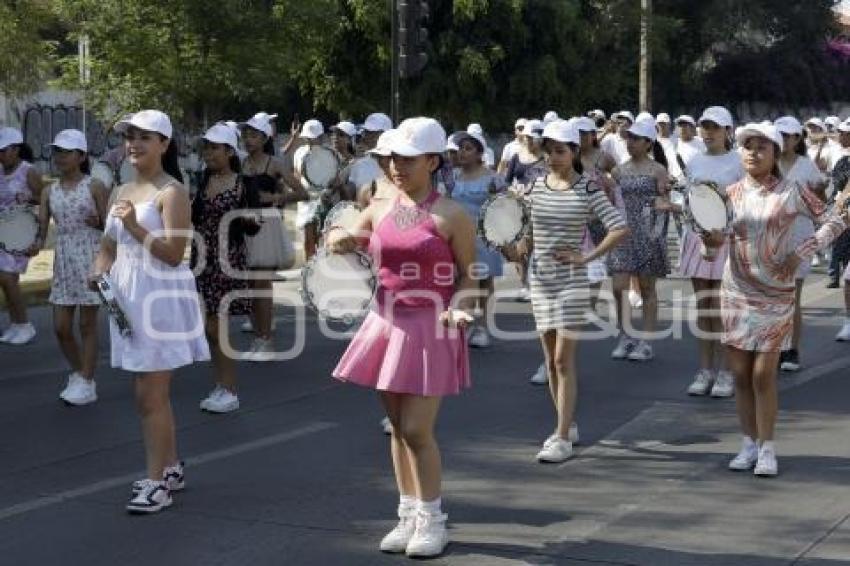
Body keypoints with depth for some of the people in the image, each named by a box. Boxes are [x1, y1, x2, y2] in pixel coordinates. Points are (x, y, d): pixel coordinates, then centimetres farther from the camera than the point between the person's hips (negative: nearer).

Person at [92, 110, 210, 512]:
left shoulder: (172, 192, -11)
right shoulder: (121, 192, 13)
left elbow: (174, 254, -17)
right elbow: (109, 245, 18)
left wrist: (135, 226, -25)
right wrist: (100, 272, -3)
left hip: (161, 297, -8)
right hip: (130, 297, 8)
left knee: (150, 396, -6)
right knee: (152, 393, 16)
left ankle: (157, 482, 3)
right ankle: (171, 468, 29)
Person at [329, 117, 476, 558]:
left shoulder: (451, 216, -8)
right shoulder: (379, 211, 7)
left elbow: (468, 275, -3)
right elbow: (345, 243, 18)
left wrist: (458, 306, -22)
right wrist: (339, 241, -5)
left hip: (430, 328, -6)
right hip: (388, 323, 6)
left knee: (416, 430, -7)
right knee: (398, 428, 11)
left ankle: (432, 520, 9)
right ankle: (408, 515, 22)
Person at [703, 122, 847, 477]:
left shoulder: (791, 192, -3)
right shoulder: (731, 194, 4)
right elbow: (717, 239, 2)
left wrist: (803, 252, -11)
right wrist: (712, 239, -21)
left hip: (775, 295, -3)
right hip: (736, 292, 3)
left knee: (763, 375, -5)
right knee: (740, 374, 6)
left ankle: (767, 450, 7)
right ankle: (749, 444, 18)